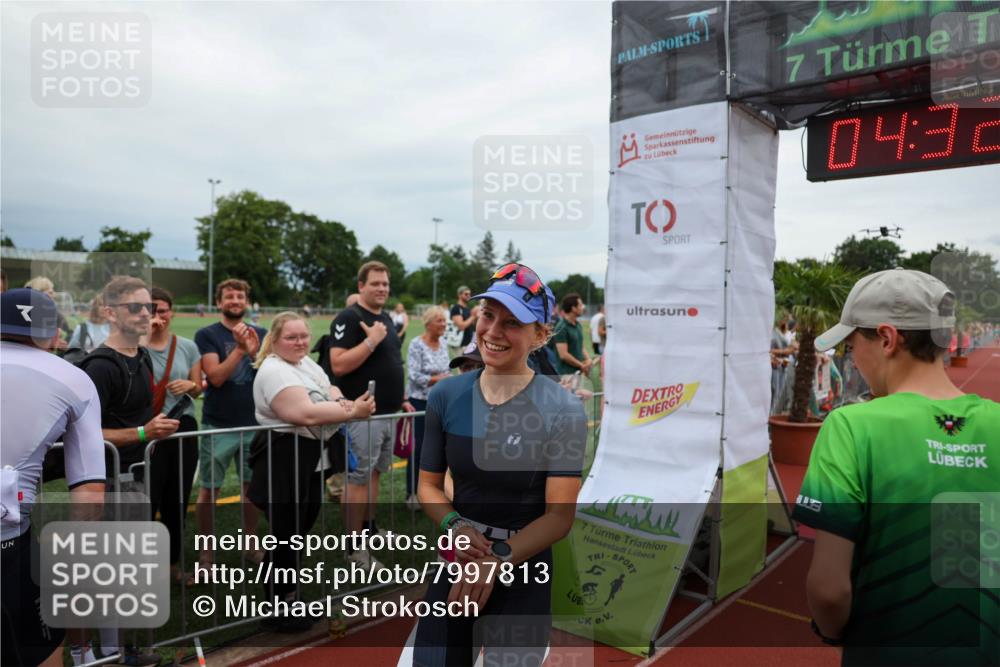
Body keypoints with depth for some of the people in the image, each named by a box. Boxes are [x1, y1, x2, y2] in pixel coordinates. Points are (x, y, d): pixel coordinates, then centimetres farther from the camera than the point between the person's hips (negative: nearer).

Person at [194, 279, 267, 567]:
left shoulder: (261, 334, 6)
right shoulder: (207, 334, -3)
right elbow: (216, 377, -14)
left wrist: (255, 352, -18)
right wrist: (240, 349, -23)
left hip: (255, 423, 3)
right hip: (218, 426, -3)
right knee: (209, 489, 4)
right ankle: (205, 550, 16)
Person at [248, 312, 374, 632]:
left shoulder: (306, 362, 11)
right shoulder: (274, 371, -20)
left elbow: (329, 390, 15)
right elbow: (306, 413, -29)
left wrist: (340, 401, -8)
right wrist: (352, 412, -27)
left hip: (311, 461, 10)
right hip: (285, 464, -10)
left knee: (300, 532, 19)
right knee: (285, 536, 1)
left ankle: (286, 595, 36)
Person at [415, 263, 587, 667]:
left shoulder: (562, 410, -15)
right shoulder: (446, 396, -4)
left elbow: (560, 515, -15)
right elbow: (428, 484, 4)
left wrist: (498, 561, -27)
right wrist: (454, 525, -15)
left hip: (524, 570, -3)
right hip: (458, 562, 3)